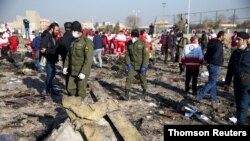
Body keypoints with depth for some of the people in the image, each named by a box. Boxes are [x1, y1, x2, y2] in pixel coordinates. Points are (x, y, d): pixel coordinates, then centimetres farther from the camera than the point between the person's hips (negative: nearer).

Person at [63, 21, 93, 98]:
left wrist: (83, 72, -24)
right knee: (70, 89, 13)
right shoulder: (73, 41, 9)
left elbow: (89, 59, -20)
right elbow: (69, 55, 19)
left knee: (81, 91, 3)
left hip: (82, 72, -7)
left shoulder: (87, 42, -15)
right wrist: (66, 66, 11)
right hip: (73, 71, 7)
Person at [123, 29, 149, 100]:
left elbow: (145, 55, -12)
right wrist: (128, 64, -7)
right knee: (129, 78, -9)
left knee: (143, 79, 14)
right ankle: (126, 94, -3)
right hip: (132, 65, 2)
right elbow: (127, 54, 6)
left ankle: (144, 91, 38)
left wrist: (144, 66, -18)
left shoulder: (142, 43, -11)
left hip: (141, 66, -2)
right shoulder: (129, 43, 0)